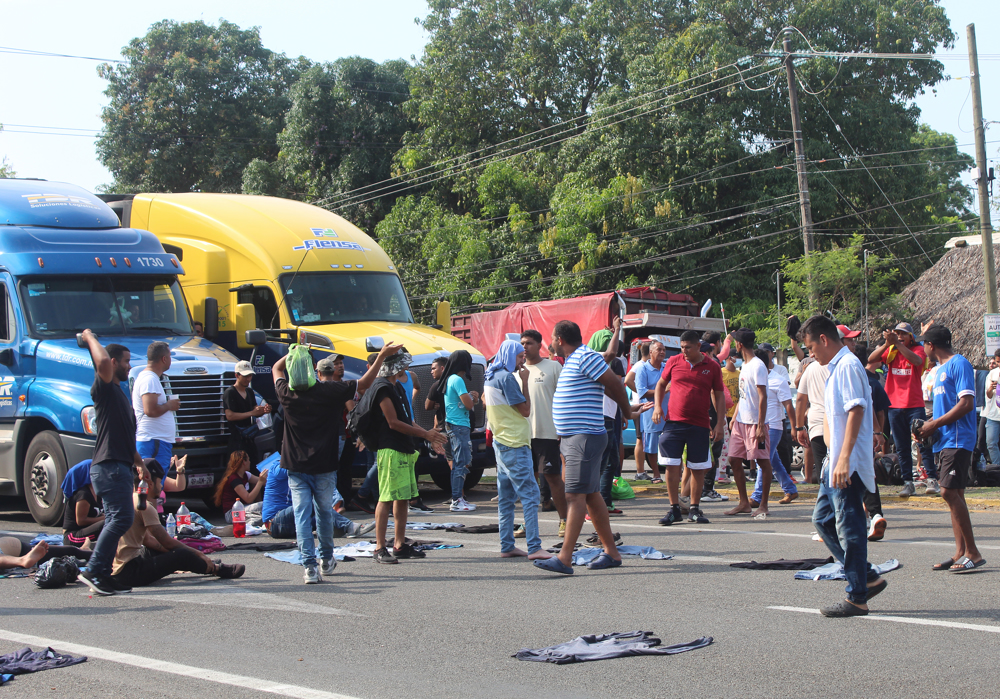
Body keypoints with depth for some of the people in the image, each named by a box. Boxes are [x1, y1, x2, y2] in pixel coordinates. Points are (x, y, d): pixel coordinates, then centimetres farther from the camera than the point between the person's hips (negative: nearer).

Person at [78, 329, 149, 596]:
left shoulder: (119, 393, 24)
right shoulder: (104, 388, -7)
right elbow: (103, 361, -30)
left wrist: (138, 462, 31)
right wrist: (90, 338, -14)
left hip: (120, 466, 10)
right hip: (109, 465, -10)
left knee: (115, 520, 9)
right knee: (121, 517, -17)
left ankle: (102, 574, 9)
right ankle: (93, 570, -17)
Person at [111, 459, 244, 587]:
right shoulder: (144, 507, -13)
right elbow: (167, 542, -10)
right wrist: (198, 554, 1)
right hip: (129, 572, -10)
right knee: (183, 556, -11)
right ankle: (217, 569, 13)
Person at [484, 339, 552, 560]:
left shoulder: (490, 378, 14)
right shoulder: (507, 377, -14)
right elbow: (525, 409, -12)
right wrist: (525, 382, -6)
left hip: (501, 443, 10)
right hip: (514, 444, -10)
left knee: (506, 498, 11)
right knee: (530, 495, -12)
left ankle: (507, 546, 12)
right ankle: (534, 548, -17)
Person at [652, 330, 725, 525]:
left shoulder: (712, 367, 3)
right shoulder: (673, 362, 5)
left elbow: (719, 395, 8)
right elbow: (661, 384, 18)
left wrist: (719, 423, 2)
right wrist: (657, 406, 2)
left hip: (700, 425, 0)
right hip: (673, 421, 0)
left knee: (698, 468, 4)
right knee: (671, 465, -4)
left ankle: (694, 509, 15)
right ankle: (674, 509, 4)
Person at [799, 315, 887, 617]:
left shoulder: (848, 365, -13)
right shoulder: (835, 368, 18)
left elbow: (856, 411, -21)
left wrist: (844, 459, -25)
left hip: (848, 465, -11)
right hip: (836, 464, 11)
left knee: (849, 527, -5)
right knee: (823, 518, 14)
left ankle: (857, 598, 2)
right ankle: (867, 577, 19)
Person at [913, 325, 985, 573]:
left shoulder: (959, 364, -10)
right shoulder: (940, 369, 20)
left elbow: (966, 404, -18)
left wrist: (934, 425, -15)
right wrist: (927, 427, 8)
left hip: (958, 439, -10)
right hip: (946, 440, 10)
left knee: (949, 492, -16)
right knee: (954, 495, 8)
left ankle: (973, 554, -13)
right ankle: (961, 553, 10)